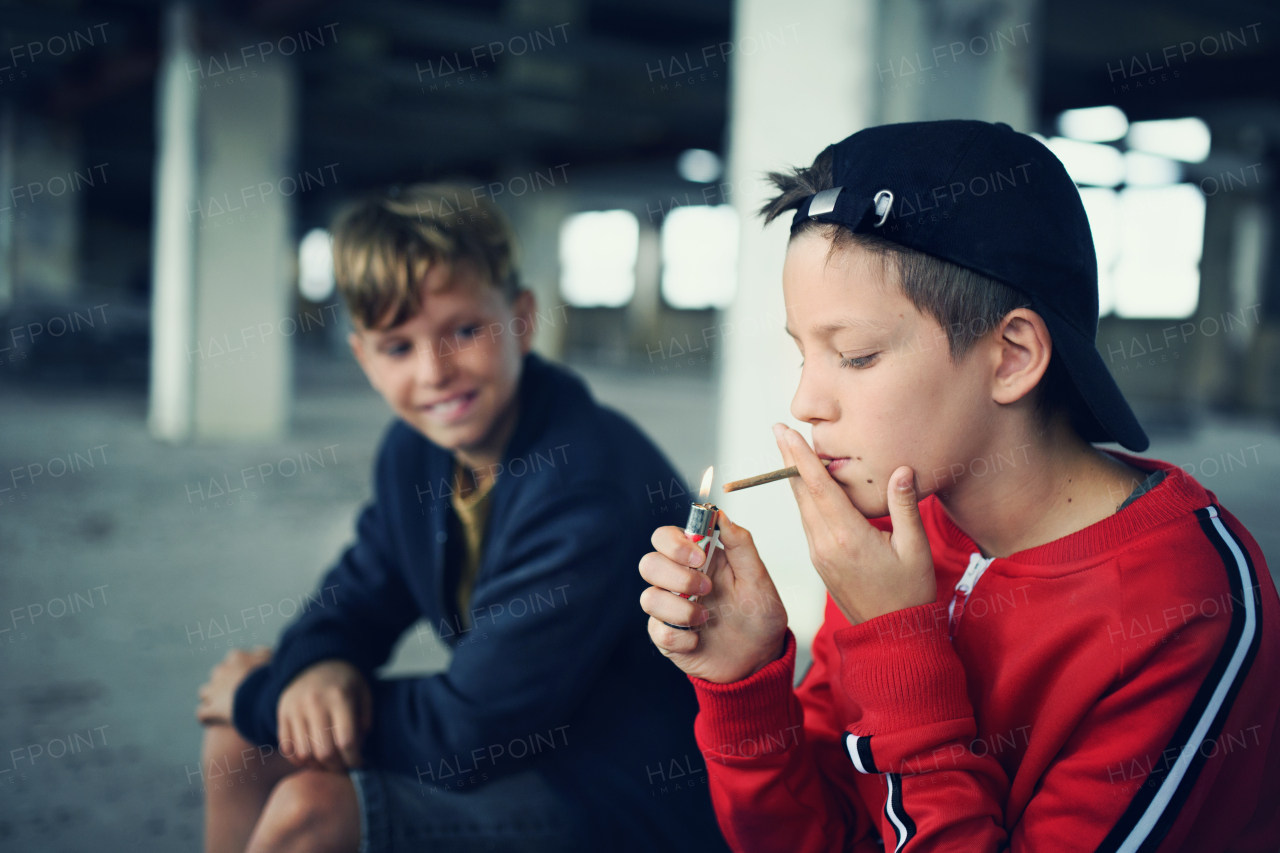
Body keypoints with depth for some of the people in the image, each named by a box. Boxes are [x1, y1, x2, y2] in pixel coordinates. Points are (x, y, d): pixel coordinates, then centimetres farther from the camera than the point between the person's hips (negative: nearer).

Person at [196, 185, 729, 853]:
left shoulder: (587, 482, -28)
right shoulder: (413, 451, -1)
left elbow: (467, 736, -25)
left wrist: (261, 694, -13)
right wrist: (315, 670, -15)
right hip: (523, 747, 8)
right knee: (243, 742, 5)